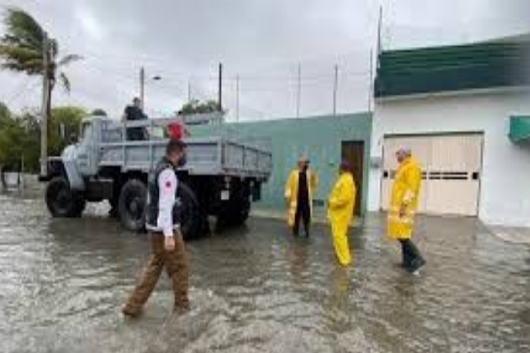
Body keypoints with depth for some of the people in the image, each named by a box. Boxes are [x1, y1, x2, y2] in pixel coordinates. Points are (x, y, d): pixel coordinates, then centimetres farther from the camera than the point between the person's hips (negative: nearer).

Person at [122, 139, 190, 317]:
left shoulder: (157, 169, 13)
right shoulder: (168, 173, -18)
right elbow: (165, 206, -25)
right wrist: (169, 235, -28)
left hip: (154, 227, 9)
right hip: (166, 229, -9)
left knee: (153, 266, 18)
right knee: (179, 267, 8)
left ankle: (133, 306, 22)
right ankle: (182, 304, 25)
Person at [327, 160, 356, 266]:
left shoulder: (346, 180, -21)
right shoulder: (345, 179, 12)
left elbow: (344, 198, -29)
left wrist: (331, 203, -18)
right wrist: (332, 201, 8)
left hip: (341, 213, -11)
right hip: (339, 213, 11)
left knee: (339, 235, -7)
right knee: (339, 234, 19)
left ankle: (345, 258, -1)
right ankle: (341, 254, 31)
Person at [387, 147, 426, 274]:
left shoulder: (412, 166, -12)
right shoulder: (403, 167, 18)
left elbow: (411, 188, -20)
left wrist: (404, 205, -24)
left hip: (404, 207, -10)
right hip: (398, 206, 10)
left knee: (402, 235, -10)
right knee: (403, 234, 12)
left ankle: (418, 258, -1)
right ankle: (407, 261, 18)